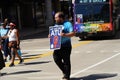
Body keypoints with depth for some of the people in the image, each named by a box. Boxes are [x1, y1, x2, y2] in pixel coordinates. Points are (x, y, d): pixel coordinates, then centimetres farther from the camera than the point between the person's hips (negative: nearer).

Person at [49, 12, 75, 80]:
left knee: (66, 61, -2)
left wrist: (65, 35, -30)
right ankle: (65, 72, 25)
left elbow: (73, 33, -14)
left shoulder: (68, 24, -5)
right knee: (57, 59, 5)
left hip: (66, 46, -7)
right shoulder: (56, 25, 17)